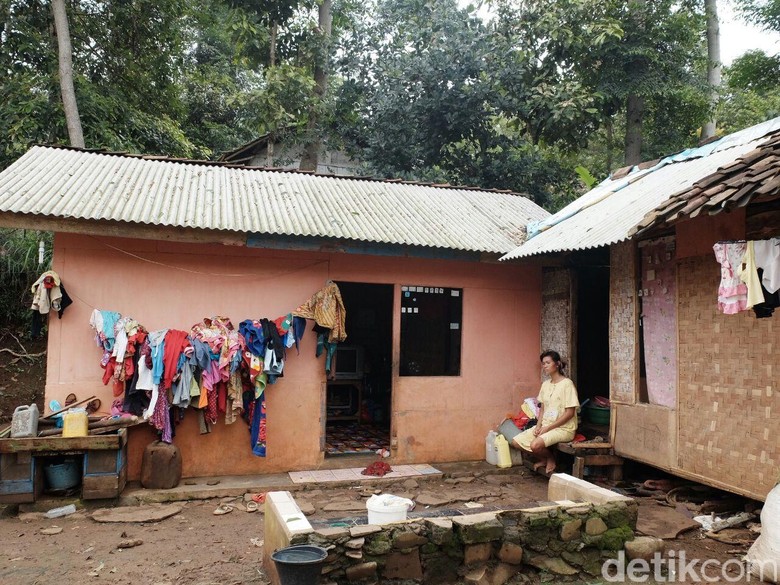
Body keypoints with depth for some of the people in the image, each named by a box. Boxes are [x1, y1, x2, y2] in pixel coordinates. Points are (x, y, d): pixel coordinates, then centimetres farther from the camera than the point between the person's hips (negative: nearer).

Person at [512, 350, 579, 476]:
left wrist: (548, 428, -17)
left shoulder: (567, 384, -13)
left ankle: (551, 458, 2)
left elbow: (569, 413, -16)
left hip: (563, 428, -8)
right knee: (516, 441, -6)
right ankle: (544, 460, 12)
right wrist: (539, 425, -4)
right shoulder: (545, 384, 10)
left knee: (535, 445, -31)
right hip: (545, 426, 8)